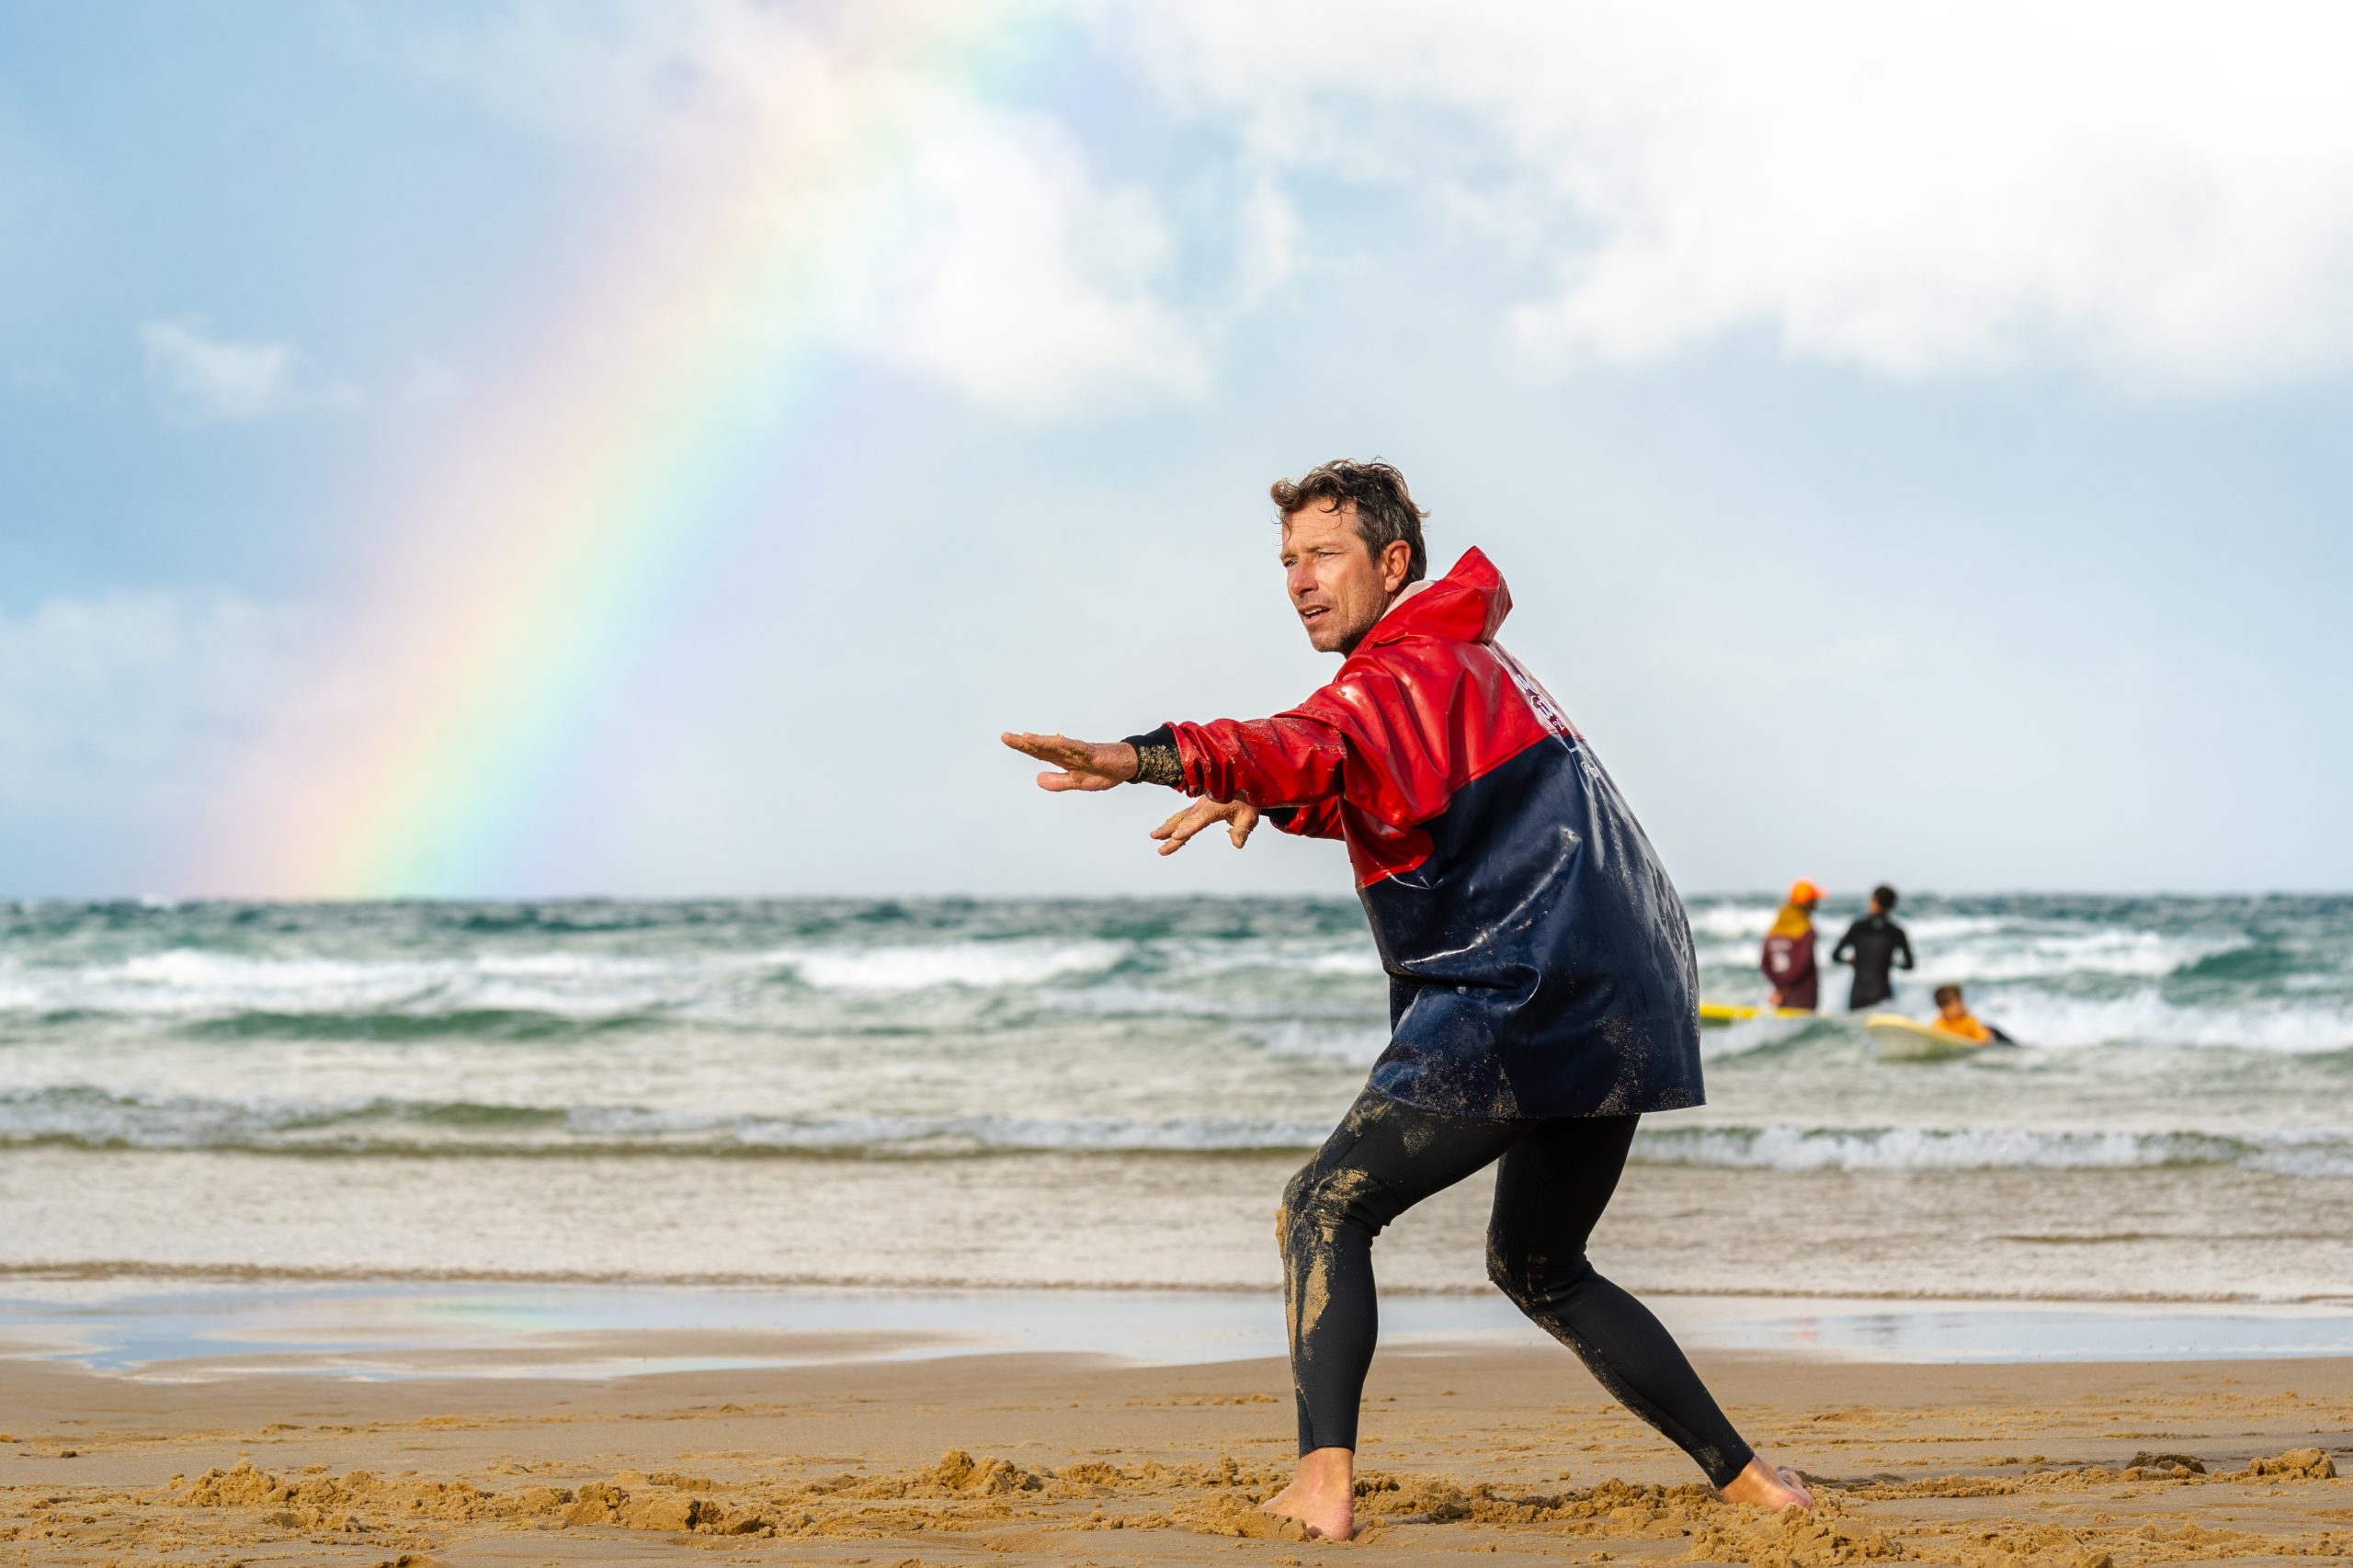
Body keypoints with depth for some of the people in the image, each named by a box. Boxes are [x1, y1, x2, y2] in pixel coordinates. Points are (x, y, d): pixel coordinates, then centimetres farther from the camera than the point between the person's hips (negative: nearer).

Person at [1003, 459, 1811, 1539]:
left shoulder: (1410, 673, -11)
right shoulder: (1469, 653, 21)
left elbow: (1313, 750, -33)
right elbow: (1366, 787, 30)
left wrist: (1148, 758, -50)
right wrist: (1263, 796, 6)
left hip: (1524, 1005, -10)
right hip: (1631, 1013, 10)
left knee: (1325, 1209, -7)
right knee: (1537, 1269, 24)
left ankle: (1324, 1482, -23)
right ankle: (1743, 1479, 21)